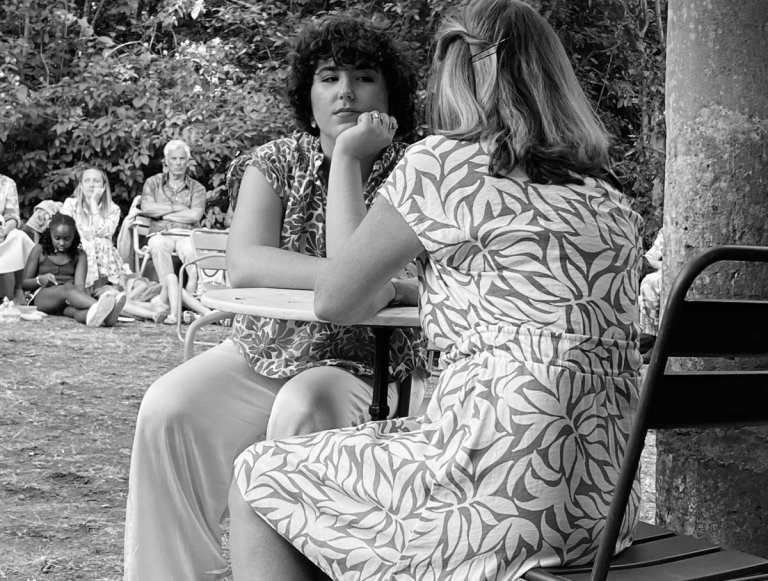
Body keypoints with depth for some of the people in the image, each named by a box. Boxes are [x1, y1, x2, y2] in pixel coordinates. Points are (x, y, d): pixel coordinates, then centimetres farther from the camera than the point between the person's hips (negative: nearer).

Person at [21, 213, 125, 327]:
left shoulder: (79, 255, 11)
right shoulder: (39, 250, 8)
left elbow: (79, 284, -5)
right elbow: (24, 284, 11)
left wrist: (82, 296, -29)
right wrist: (40, 279, -11)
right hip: (41, 296, -2)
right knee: (68, 288, -36)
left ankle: (92, 315, -77)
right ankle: (100, 308, -69)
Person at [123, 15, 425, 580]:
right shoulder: (275, 164, 3)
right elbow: (243, 264, -15)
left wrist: (353, 161, -23)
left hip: (368, 360, -3)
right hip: (267, 350, 3)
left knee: (302, 412, -33)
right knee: (168, 410, -19)